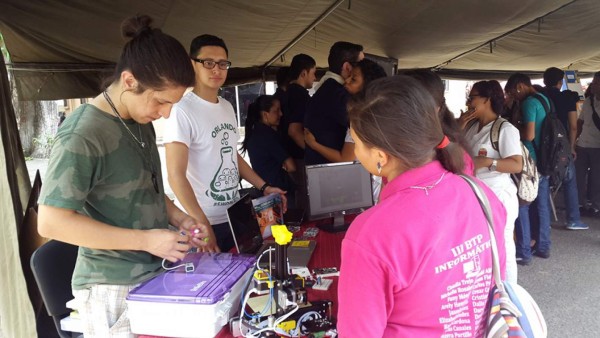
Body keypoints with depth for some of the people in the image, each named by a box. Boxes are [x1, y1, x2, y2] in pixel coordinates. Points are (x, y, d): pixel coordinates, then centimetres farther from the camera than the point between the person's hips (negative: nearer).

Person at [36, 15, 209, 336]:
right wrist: (145, 239, -23)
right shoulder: (82, 135, -22)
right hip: (114, 288, -7)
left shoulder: (140, 122, 4)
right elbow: (52, 222, -24)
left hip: (155, 274, 8)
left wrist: (177, 217, 0)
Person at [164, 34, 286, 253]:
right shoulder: (183, 111, -15)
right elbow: (176, 175, -19)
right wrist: (202, 224, -22)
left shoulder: (227, 107, 9)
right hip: (204, 224, -7)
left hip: (234, 216, 7)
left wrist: (264, 187, 12)